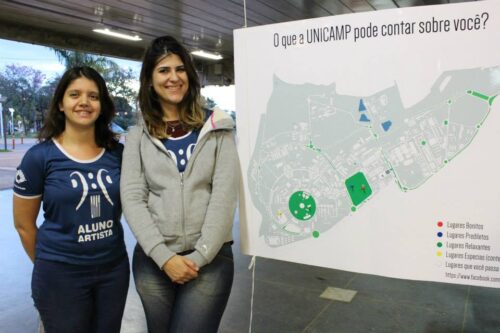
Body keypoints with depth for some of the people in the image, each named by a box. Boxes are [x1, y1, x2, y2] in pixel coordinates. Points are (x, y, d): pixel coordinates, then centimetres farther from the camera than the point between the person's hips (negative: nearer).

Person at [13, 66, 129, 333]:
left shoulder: (117, 153, -2)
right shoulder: (39, 156, -10)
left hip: (114, 268, 3)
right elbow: (23, 224, -2)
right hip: (61, 274, -3)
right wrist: (49, 264, 7)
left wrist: (106, 253, 13)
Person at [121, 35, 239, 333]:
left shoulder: (217, 127, 1)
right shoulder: (139, 136, 6)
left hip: (210, 259, -2)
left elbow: (224, 195, -5)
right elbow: (132, 199, -2)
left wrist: (200, 256, -11)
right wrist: (163, 256, -11)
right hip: (153, 259, 2)